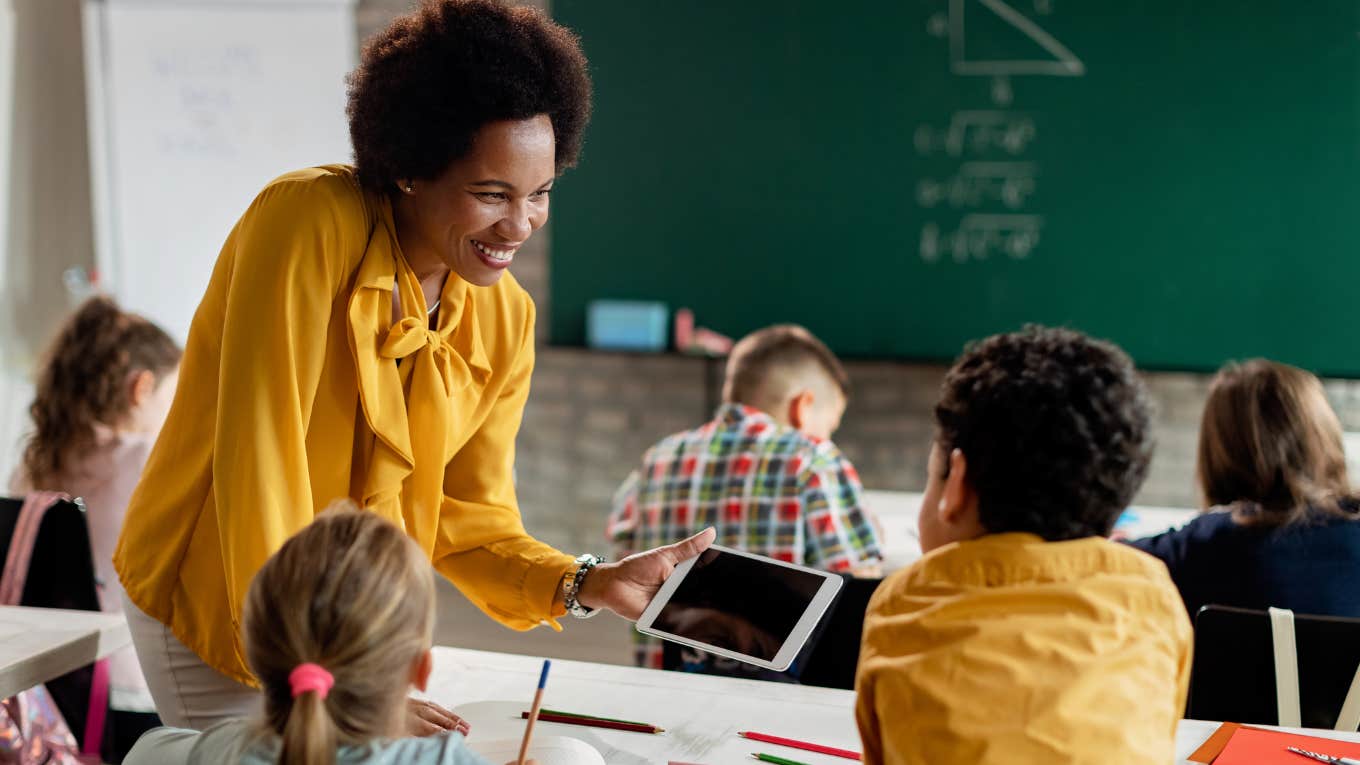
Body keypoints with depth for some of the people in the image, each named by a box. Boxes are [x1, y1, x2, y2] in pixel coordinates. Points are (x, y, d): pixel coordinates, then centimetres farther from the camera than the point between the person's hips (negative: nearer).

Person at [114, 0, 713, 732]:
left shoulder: (505, 321, -6)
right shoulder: (309, 224, -24)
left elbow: (464, 521, -1)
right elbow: (259, 460, -27)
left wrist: (586, 584, -19)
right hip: (213, 610, -5)